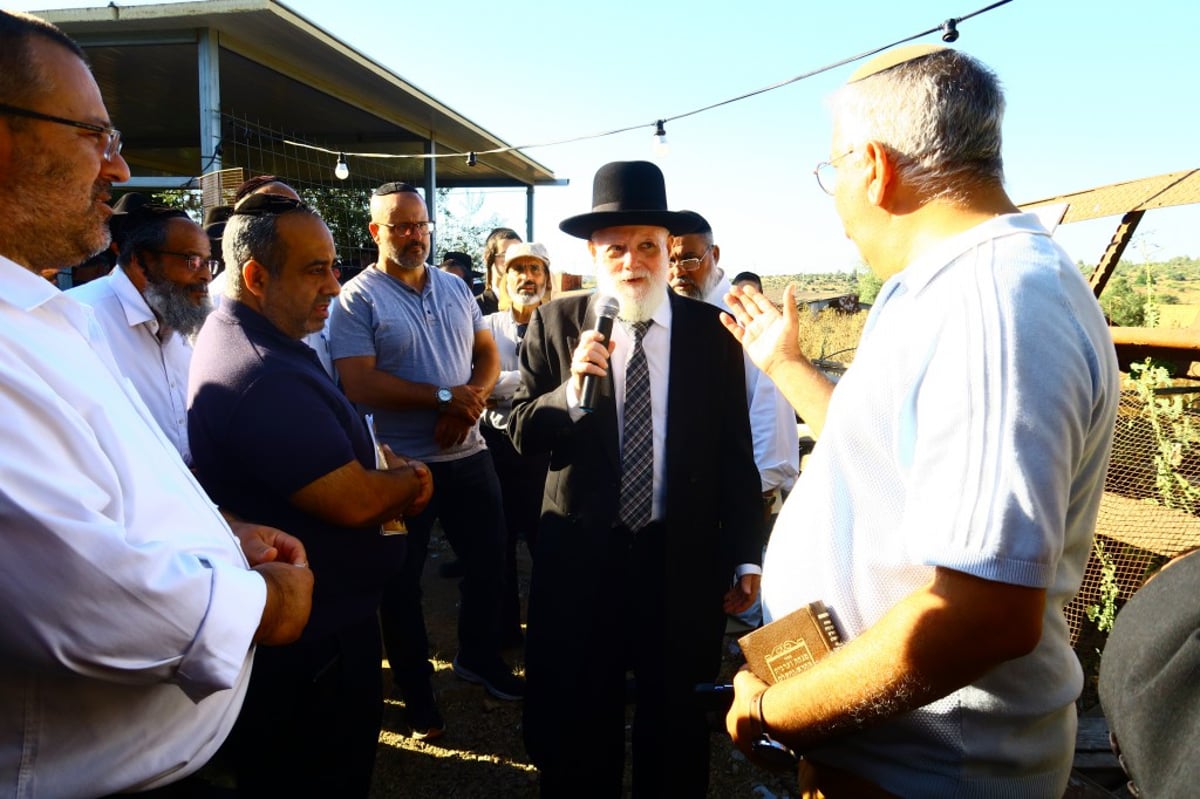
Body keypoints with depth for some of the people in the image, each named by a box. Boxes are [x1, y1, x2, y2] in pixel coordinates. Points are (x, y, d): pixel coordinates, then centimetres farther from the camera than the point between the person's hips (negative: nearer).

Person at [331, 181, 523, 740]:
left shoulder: (454, 288, 7)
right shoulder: (357, 299, -10)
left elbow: (488, 354, 10)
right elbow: (358, 384, -19)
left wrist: (472, 401, -11)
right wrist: (444, 397, -18)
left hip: (469, 454, 5)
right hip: (402, 463, -5)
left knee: (488, 562, 16)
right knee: (401, 582, 10)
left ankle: (480, 657, 40)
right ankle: (415, 690, 29)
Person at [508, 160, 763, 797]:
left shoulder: (712, 332, -5)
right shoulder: (555, 324, -3)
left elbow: (735, 455, -2)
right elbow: (522, 434, -7)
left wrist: (745, 556, -2)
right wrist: (572, 387, -25)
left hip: (684, 559, 0)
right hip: (581, 554, 1)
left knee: (674, 725, 19)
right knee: (576, 729, 18)